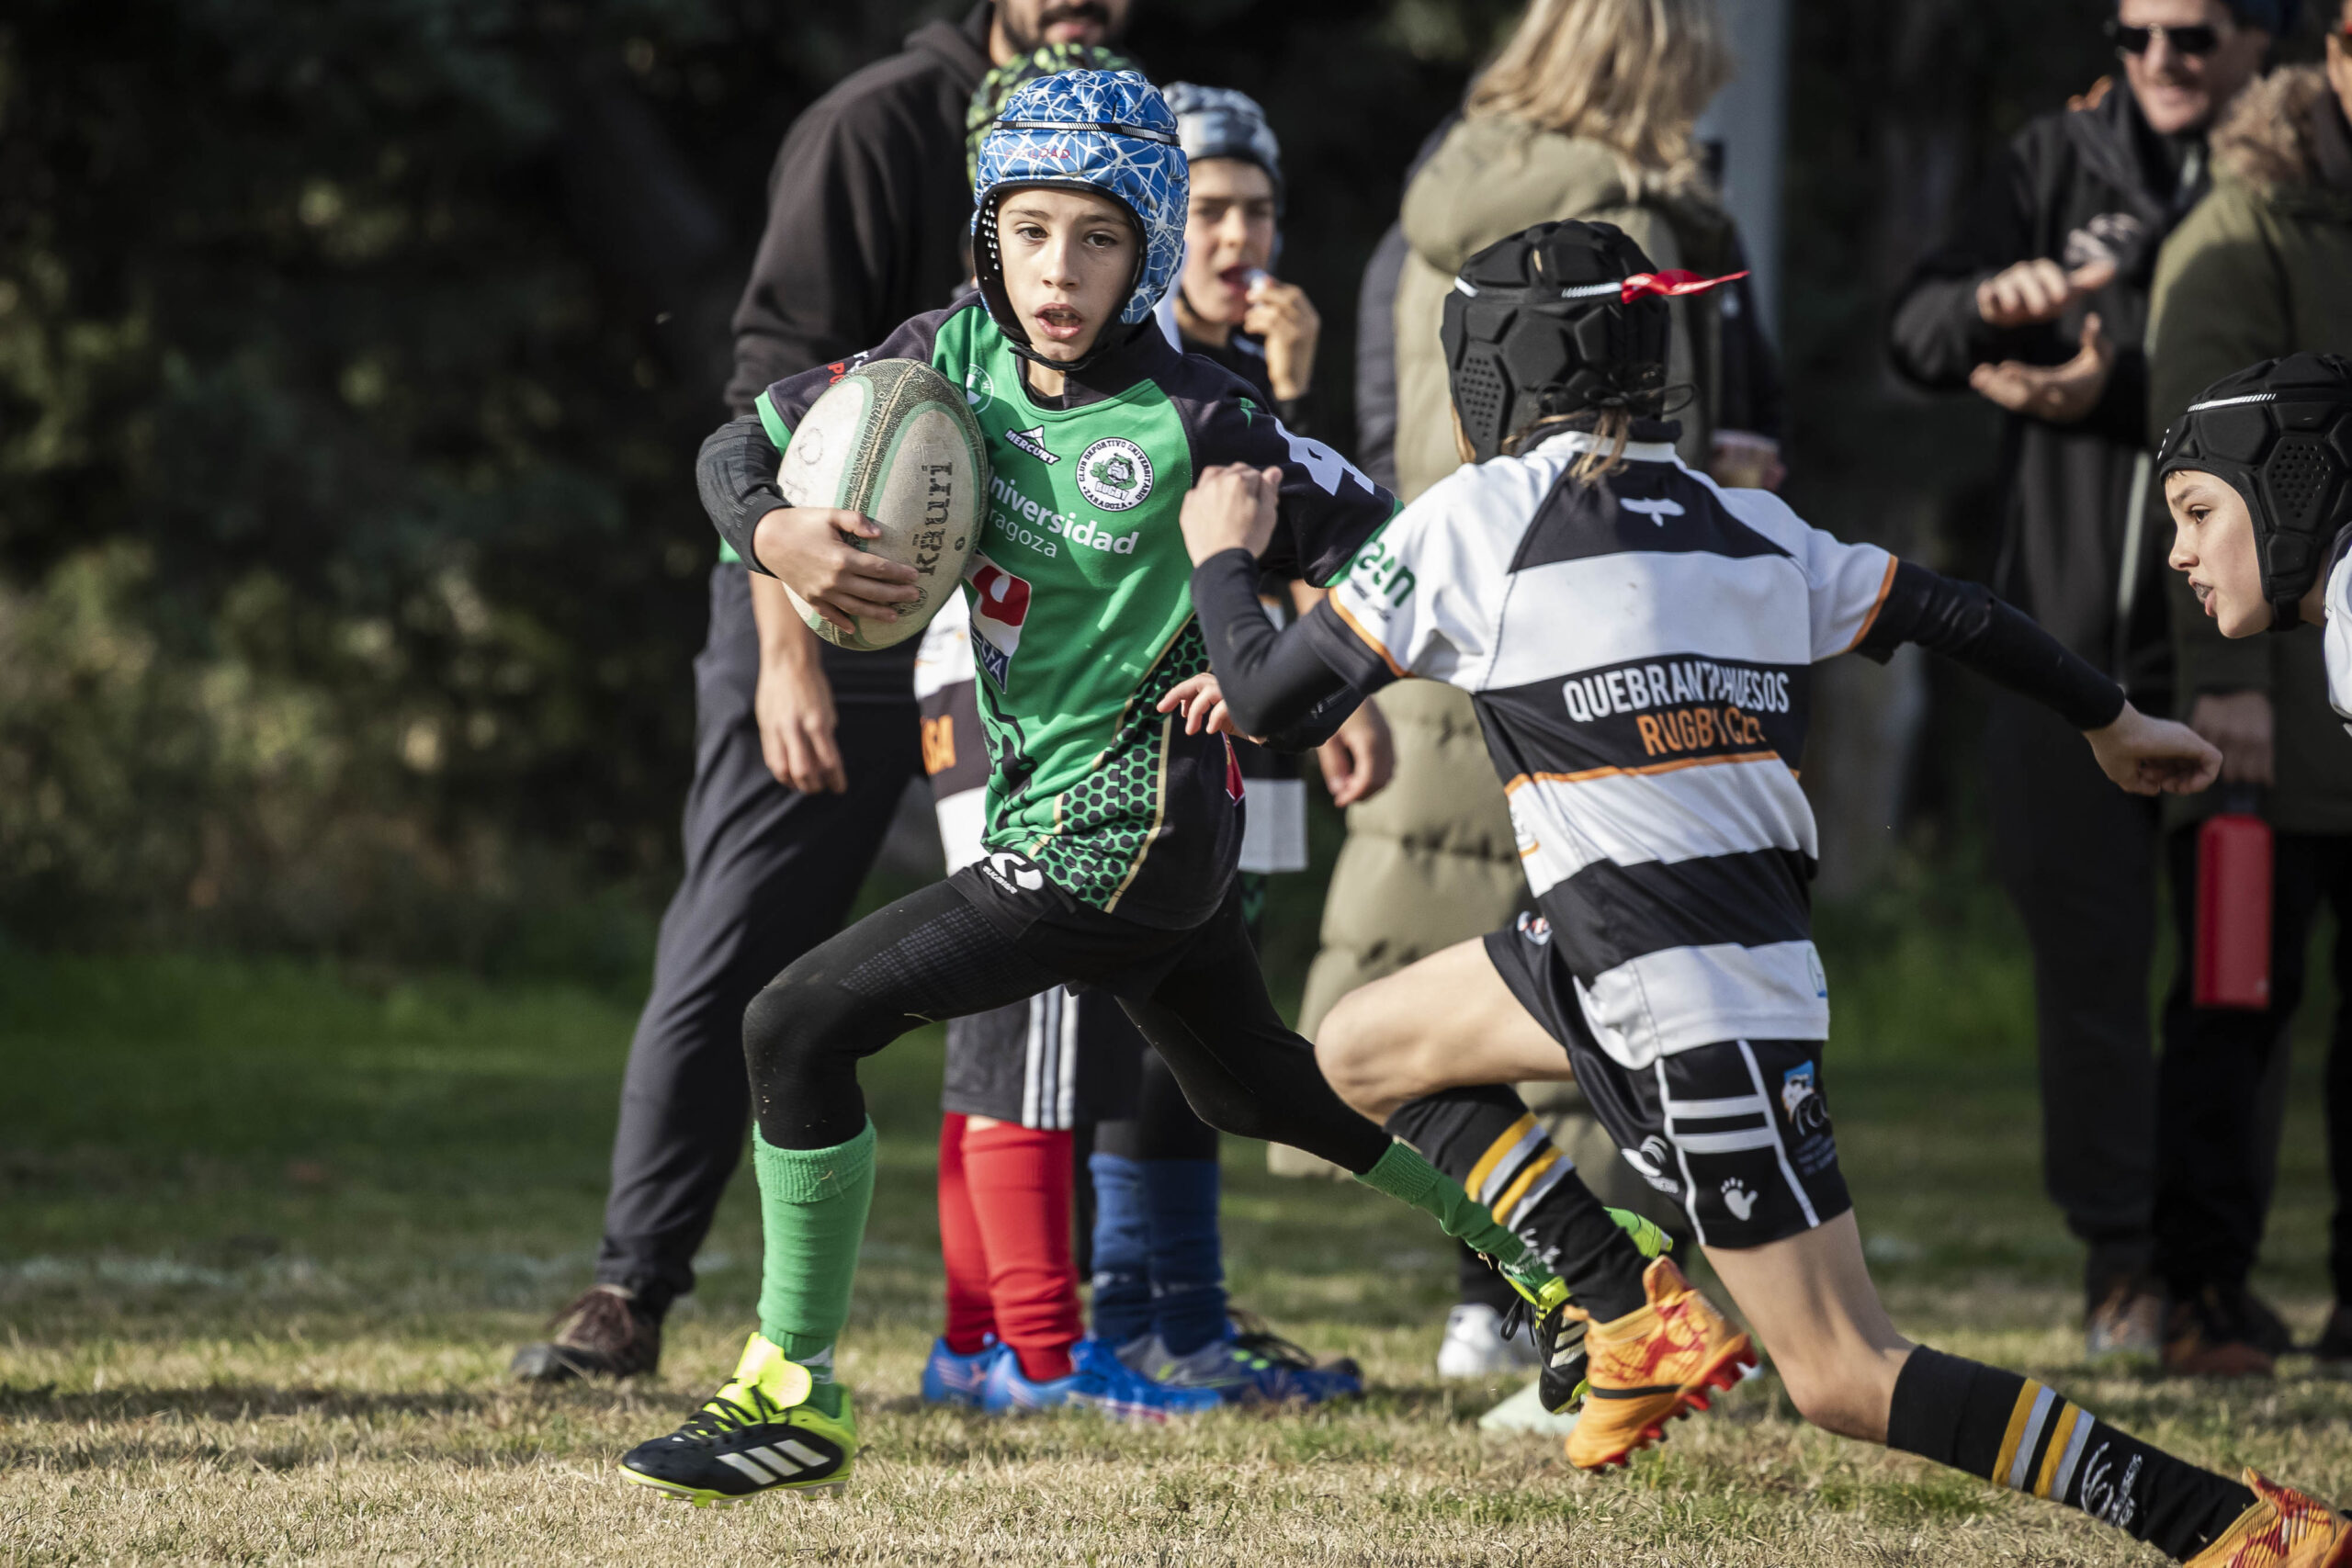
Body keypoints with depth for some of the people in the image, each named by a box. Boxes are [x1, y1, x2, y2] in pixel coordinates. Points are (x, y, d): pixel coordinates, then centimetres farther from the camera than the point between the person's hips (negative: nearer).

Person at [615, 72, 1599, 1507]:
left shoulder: (1191, 423, -19)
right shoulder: (957, 353, -2)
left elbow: (1384, 550, -11)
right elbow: (746, 444, 4)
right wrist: (776, 533, -17)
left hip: (1119, 827, -9)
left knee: (799, 1026, -13)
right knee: (1262, 1086, 27)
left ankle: (797, 1397, -3)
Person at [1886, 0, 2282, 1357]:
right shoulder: (2064, 163, 10)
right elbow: (1916, 331, 6)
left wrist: (2112, 391, -18)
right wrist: (1995, 304, -15)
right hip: (2065, 629, 2)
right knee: (2087, 954, 1)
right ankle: (2121, 1255, 7)